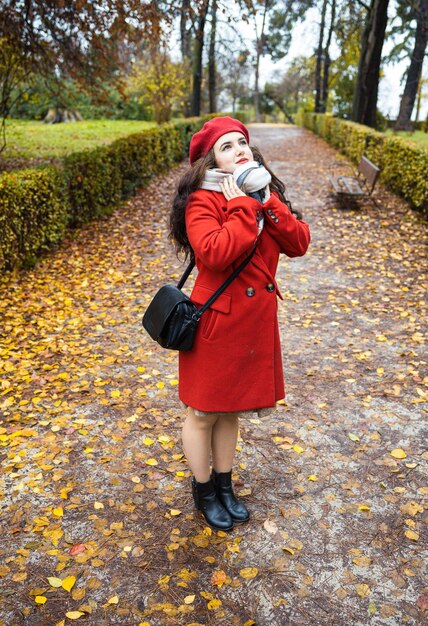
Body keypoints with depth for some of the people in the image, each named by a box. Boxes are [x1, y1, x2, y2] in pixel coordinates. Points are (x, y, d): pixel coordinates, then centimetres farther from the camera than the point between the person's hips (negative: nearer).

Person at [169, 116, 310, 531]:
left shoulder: (265, 193, 7)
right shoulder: (203, 200, -14)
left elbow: (299, 243, -2)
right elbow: (214, 253, -31)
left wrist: (268, 205, -14)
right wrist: (246, 207, -23)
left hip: (257, 321, 6)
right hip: (216, 322, -6)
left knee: (231, 410, 21)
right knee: (204, 413, 11)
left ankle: (224, 485, 41)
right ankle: (203, 491, 35)